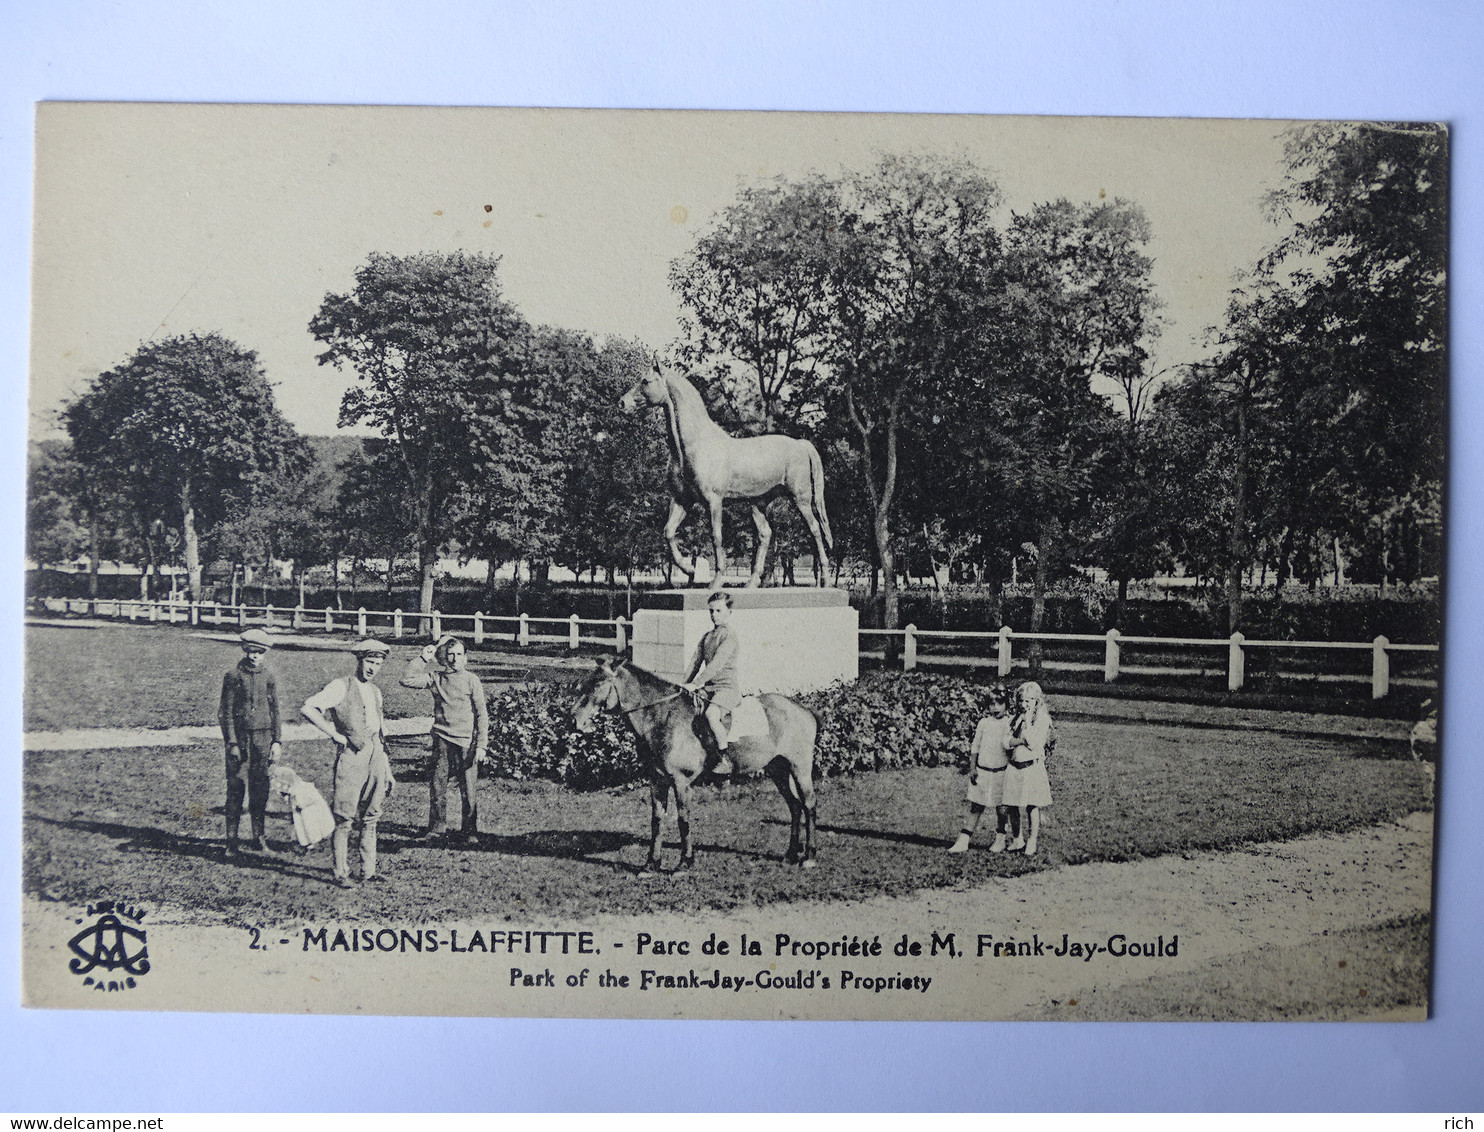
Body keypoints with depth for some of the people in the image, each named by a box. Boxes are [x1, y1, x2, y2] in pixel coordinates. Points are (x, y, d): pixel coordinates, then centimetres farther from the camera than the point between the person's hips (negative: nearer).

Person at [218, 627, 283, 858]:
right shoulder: (233, 676, -2)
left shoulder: (270, 677, 6)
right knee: (235, 788, -1)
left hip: (263, 738, 2)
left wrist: (277, 741, 6)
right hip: (239, 736, -2)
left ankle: (259, 838, 14)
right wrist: (232, 743, -8)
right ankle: (231, 841, 6)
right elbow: (227, 712, -2)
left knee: (260, 789, 5)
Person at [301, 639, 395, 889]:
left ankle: (368, 870, 16)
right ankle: (341, 873, 2)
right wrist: (334, 734, -12)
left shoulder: (376, 692, 19)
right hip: (351, 755, -6)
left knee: (371, 817, 9)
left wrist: (387, 769, 20)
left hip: (375, 756, 6)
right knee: (344, 818, -4)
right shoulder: (341, 686, -2)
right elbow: (308, 708, -13)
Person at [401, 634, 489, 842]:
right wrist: (423, 659, 0)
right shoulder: (436, 679, 7)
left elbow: (482, 714, -1)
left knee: (469, 789, 0)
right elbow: (407, 680, 1)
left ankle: (469, 829, 14)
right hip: (442, 740, 2)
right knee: (437, 786, 5)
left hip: (466, 741, -2)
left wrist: (481, 745, -7)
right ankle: (436, 827, 19)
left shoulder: (471, 680, -1)